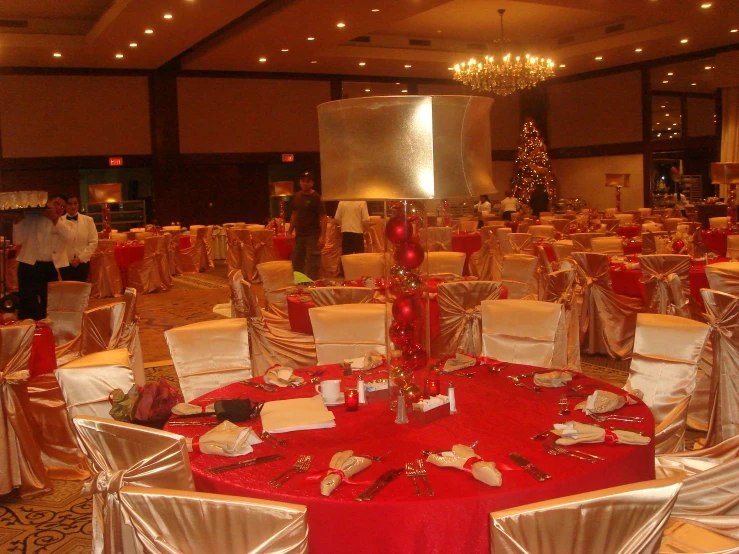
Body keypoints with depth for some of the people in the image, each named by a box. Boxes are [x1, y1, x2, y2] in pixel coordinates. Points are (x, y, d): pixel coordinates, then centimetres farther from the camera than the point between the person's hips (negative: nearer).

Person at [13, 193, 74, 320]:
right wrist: (18, 221, -14)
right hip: (29, 266, -2)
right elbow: (18, 240, -4)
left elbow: (69, 238, -14)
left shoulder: (63, 224, 9)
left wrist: (55, 219, -18)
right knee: (27, 305, 0)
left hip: (52, 268, 2)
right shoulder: (31, 217, 3)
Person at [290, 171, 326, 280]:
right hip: (299, 235, 6)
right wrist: (290, 232, 14)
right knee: (297, 263, 14)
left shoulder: (316, 197, -9)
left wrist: (323, 236, -21)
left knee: (312, 265, -6)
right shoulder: (297, 196, 9)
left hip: (313, 235, -6)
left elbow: (323, 217, -13)